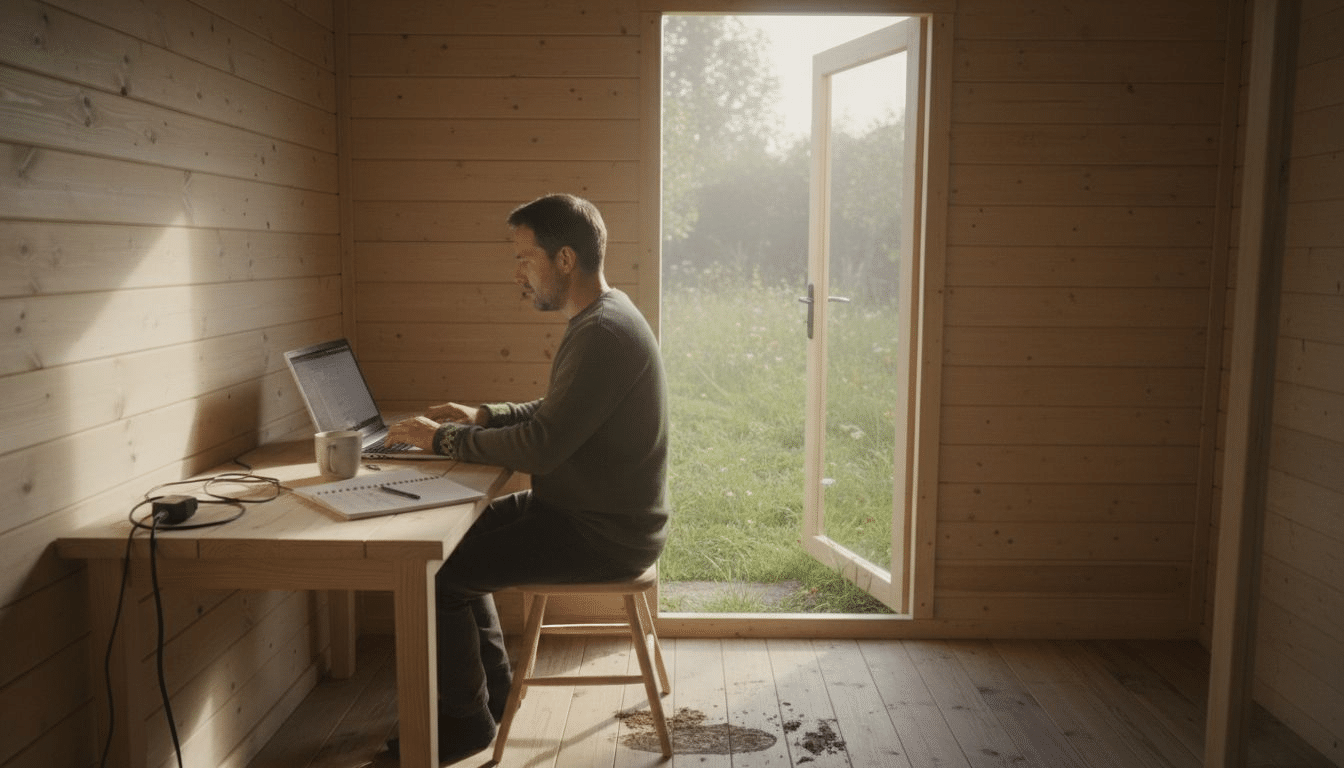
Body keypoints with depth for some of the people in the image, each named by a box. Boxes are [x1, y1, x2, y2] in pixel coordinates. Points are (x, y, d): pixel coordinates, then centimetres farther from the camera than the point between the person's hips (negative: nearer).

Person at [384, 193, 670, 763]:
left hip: (600, 535, -10)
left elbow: (540, 446, -27)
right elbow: (553, 415, 20)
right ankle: (492, 691, 26)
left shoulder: (604, 334, -24)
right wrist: (481, 416, 8)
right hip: (584, 510, 10)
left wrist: (443, 439, -15)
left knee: (433, 570, -9)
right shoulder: (600, 319, 9)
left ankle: (465, 720, 11)